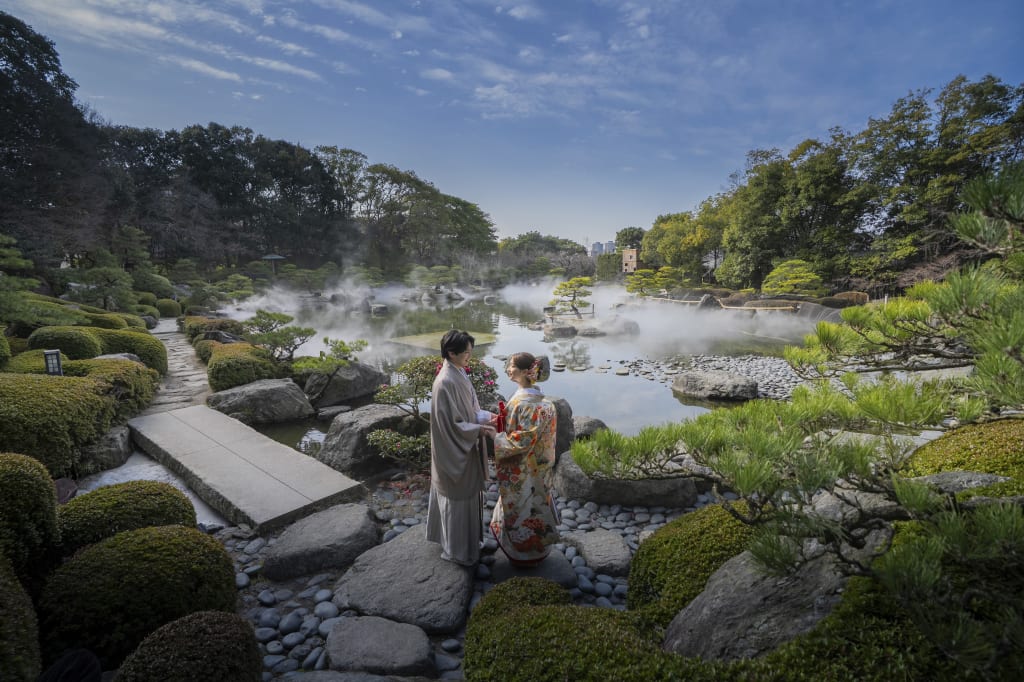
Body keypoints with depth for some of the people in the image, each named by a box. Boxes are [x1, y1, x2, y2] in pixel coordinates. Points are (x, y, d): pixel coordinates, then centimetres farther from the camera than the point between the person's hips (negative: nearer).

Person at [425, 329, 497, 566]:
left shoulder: (459, 374, 3)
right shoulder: (446, 383, -27)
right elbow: (452, 425, -25)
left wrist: (486, 416, -4)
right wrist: (480, 430, -19)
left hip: (464, 449, 9)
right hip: (455, 452, -9)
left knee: (467, 494, 23)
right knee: (458, 499, 7)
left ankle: (461, 539, 43)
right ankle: (458, 550, 26)